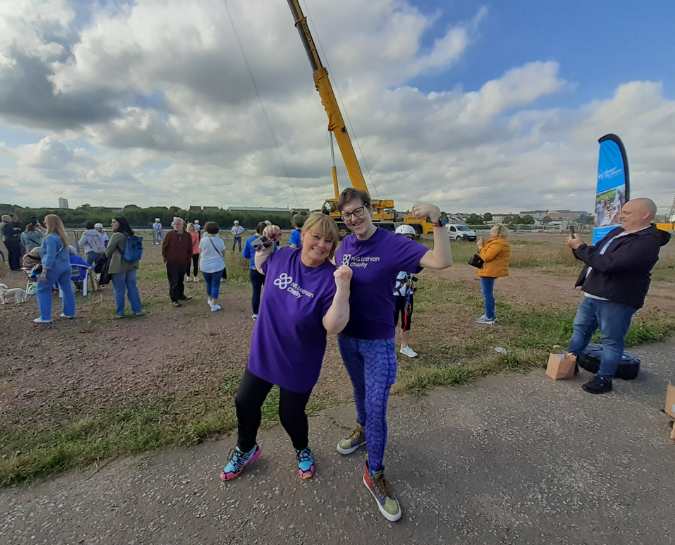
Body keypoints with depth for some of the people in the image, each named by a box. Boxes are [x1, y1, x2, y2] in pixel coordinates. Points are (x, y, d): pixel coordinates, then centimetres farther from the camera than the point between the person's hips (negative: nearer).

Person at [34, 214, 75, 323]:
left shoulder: (50, 238, -15)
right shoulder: (62, 236, 10)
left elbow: (50, 256, -20)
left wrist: (44, 271, -19)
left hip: (53, 267, -8)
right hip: (65, 267, 8)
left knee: (43, 290, 3)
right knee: (67, 289, 12)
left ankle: (45, 317, 4)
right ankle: (69, 312, 20)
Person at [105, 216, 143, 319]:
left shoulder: (117, 235, -13)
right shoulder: (131, 235, 6)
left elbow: (108, 251, -5)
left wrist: (108, 257, 16)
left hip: (119, 266, -6)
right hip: (131, 265, 6)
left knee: (119, 290, 5)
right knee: (132, 287, 12)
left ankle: (120, 312, 14)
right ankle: (137, 309, 15)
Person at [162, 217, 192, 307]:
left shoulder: (187, 236, 0)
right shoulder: (170, 234, -7)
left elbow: (190, 249, 10)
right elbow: (164, 246, 1)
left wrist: (188, 258, 9)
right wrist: (165, 257, 2)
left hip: (183, 262, 3)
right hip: (172, 263, -3)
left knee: (181, 280, 17)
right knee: (173, 281, -2)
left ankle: (181, 295, 32)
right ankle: (174, 299, 6)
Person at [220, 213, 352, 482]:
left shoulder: (330, 278, -23)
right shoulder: (282, 257, -9)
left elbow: (333, 327, -29)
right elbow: (261, 266, 14)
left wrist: (343, 287, -40)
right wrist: (266, 242, -3)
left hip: (299, 363, -4)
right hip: (263, 352, 5)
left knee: (290, 414, 14)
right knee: (245, 402, 19)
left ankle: (302, 450, 50)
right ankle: (245, 449, 51)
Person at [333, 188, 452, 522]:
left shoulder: (393, 244, -19)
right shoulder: (344, 245, -3)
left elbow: (442, 261, -29)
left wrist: (437, 220, -40)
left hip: (378, 340, -4)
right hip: (347, 336, 5)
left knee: (377, 407, 2)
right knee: (360, 390, 26)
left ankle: (374, 474, 22)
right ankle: (362, 429, 54)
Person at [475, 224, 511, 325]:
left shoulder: (497, 244, -20)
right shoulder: (499, 242, 14)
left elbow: (486, 257, -23)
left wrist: (480, 246, -12)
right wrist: (482, 245, 9)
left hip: (489, 272, -11)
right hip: (489, 271, 11)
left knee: (487, 294, -4)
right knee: (487, 294, 20)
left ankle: (489, 318, 3)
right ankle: (490, 314, 31)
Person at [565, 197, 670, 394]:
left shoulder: (646, 242, -20)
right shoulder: (618, 232, 11)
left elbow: (607, 263, -29)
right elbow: (595, 254, 19)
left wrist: (580, 247, -19)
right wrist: (579, 247, -3)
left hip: (616, 300, -9)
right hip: (593, 295, 10)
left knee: (611, 341, 3)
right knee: (580, 329, 18)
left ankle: (604, 380, 14)